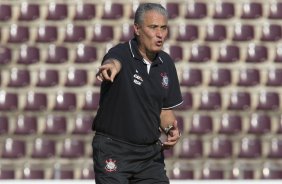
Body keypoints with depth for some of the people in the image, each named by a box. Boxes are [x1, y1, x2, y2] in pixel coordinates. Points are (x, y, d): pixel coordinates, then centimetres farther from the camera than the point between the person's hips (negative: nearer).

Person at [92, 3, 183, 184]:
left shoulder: (166, 63, 7)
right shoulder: (122, 53, -12)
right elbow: (114, 61, -39)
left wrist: (171, 129, -5)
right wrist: (111, 66, -63)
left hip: (151, 154, 5)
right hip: (113, 151, -5)